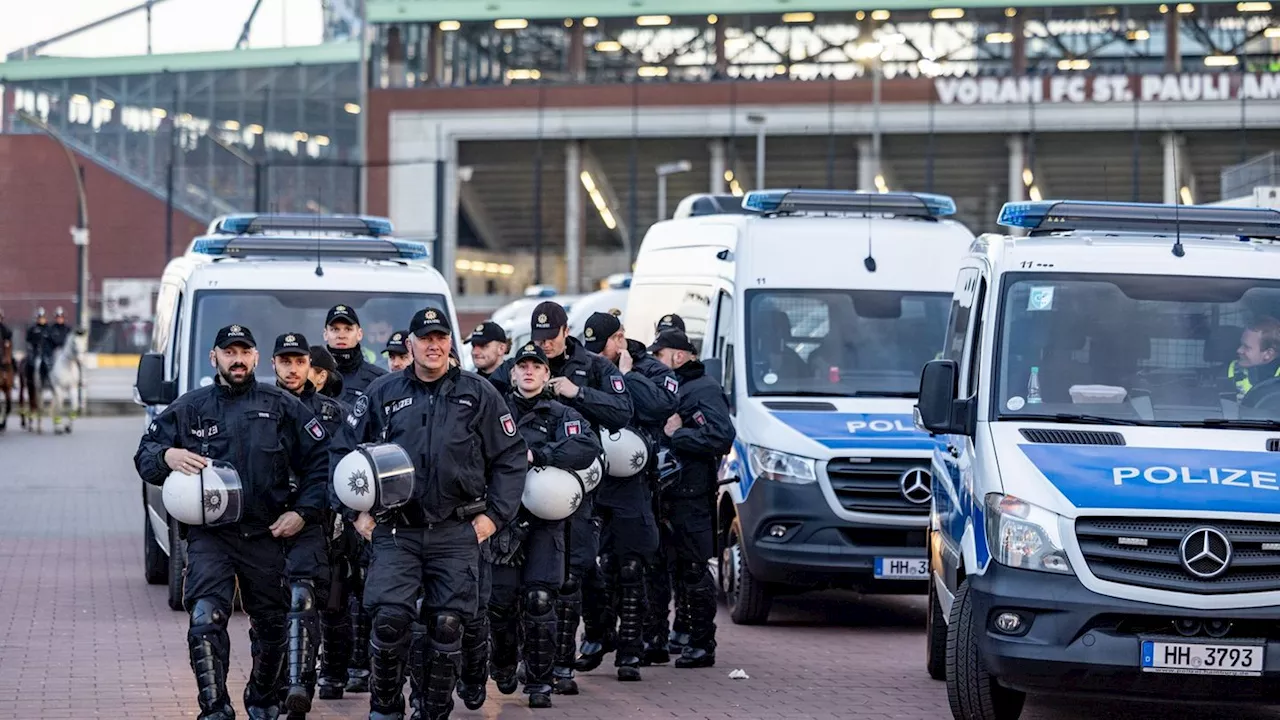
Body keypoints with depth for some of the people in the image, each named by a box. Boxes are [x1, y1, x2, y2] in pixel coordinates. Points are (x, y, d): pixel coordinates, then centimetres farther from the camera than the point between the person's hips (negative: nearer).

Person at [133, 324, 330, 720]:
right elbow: (144, 456, 9)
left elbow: (320, 461, 7)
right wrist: (167, 456, -14)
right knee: (205, 619, -20)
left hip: (266, 535, 1)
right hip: (209, 535, -1)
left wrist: (303, 512, -3)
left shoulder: (282, 407, 5)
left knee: (272, 627, 11)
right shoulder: (189, 407, 7)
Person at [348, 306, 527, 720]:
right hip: (395, 533, 0)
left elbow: (510, 459, 9)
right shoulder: (382, 394, 9)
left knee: (447, 625, 0)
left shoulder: (479, 394, 7)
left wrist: (494, 515, 2)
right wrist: (358, 512, 8)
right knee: (389, 619, -13)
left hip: (456, 534, 0)